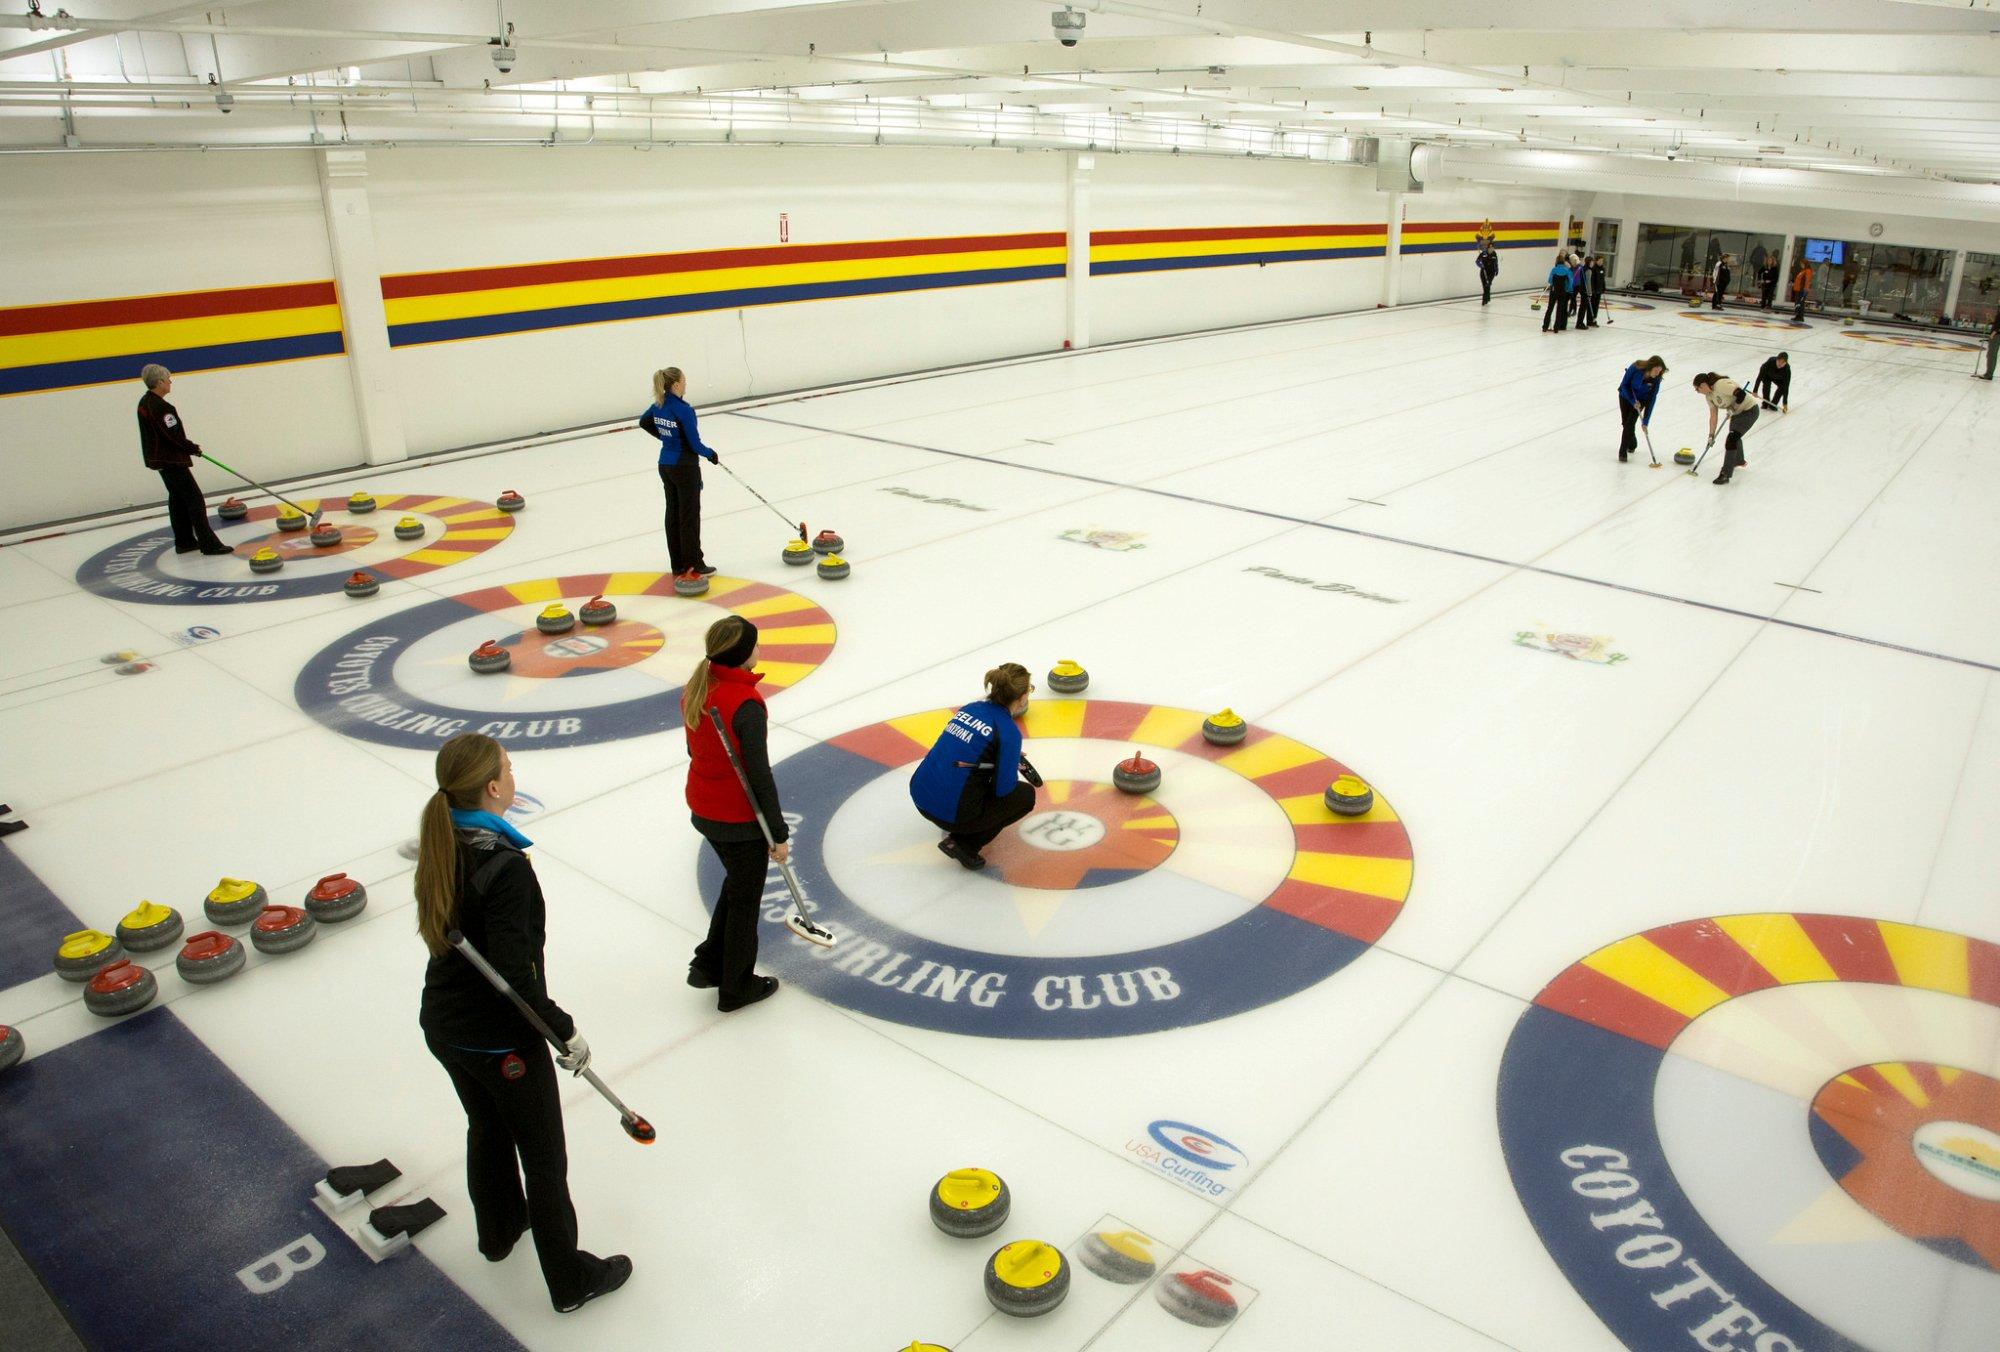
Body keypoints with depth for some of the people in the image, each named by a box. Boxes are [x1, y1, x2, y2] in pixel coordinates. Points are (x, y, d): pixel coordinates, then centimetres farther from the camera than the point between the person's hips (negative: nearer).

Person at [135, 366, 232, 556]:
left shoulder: (145, 402, 10)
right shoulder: (159, 406, -22)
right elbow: (174, 436, -23)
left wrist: (189, 448, 13)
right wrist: (194, 449, -8)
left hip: (160, 458, 11)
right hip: (170, 460, -11)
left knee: (177, 498, 17)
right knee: (194, 499, -9)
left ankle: (184, 541, 23)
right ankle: (209, 544, -12)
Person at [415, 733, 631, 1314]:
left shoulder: (439, 845, -5)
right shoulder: (503, 864, -30)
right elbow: (513, 973, -30)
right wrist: (565, 1030, -20)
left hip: (444, 1028, 8)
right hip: (501, 1041, -8)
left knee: (487, 1130, 30)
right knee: (544, 1157, 10)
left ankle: (499, 1231, 53)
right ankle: (570, 1280, 27)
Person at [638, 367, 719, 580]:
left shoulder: (659, 405, 3)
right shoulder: (683, 410, -21)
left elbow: (643, 422, 22)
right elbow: (694, 444, -19)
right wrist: (712, 455, 0)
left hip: (666, 465, 8)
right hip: (685, 468, -8)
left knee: (673, 514, 12)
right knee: (689, 516, 0)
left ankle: (678, 565, 18)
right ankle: (694, 565, 7)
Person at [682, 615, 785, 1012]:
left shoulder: (695, 689, -3)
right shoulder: (745, 705, -27)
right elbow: (759, 775, -23)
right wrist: (779, 834, -15)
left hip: (703, 809, 8)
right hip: (739, 819, -8)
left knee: (737, 882, 28)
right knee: (745, 898, 12)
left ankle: (709, 964, 35)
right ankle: (736, 988, 29)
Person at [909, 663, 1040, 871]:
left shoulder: (971, 707, 9)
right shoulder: (1008, 731, -13)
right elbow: (1003, 789, -10)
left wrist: (1011, 759, 24)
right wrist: (1013, 769, 12)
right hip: (950, 812, -7)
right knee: (1026, 795, 15)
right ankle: (964, 844, 3)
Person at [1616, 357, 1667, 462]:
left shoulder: (1656, 379, -24)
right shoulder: (1635, 368, -30)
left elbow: (1651, 399, -21)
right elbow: (1624, 385, -18)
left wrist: (1645, 421, -23)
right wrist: (1633, 401, -25)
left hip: (1641, 399, 0)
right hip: (1625, 396, 0)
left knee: (1630, 423, -15)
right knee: (1625, 423, 7)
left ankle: (1623, 452, -12)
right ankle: (1632, 444, 34)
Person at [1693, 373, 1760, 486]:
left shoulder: (1721, 385, -30)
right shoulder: (1709, 395, -1)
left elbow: (1741, 394, -38)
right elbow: (1713, 416, 3)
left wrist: (1731, 410, -24)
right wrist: (1711, 435, 2)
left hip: (1749, 410, -10)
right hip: (1737, 412, 10)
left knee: (1731, 439, -15)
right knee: (1735, 436, 29)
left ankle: (1725, 474, -12)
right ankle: (1739, 460, 56)